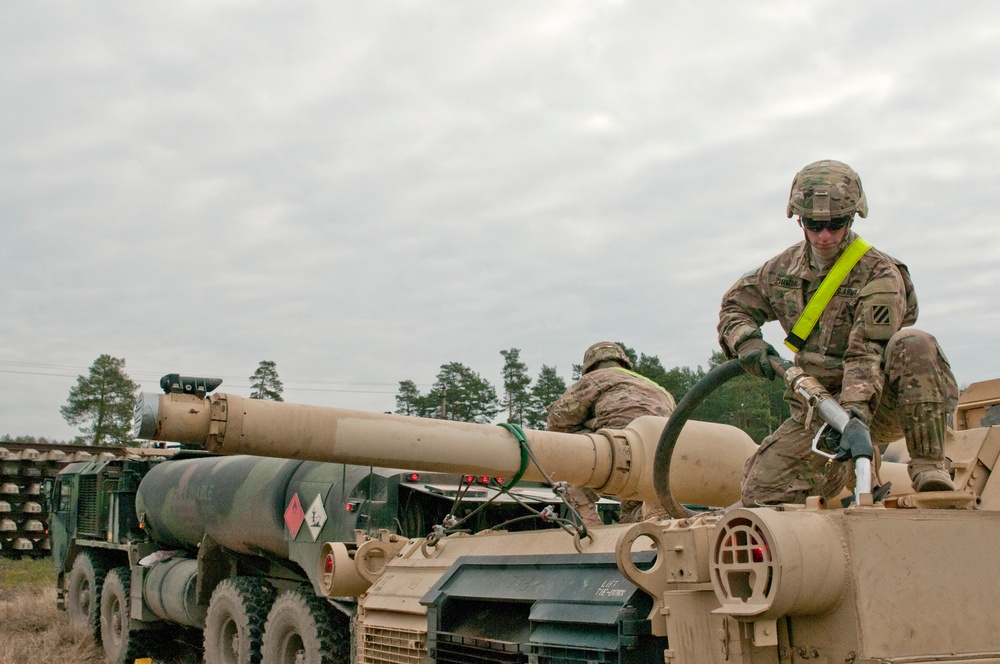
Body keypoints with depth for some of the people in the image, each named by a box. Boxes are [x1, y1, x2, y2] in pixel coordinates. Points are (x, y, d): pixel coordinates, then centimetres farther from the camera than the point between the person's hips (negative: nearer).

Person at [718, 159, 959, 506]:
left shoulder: (879, 275, -15)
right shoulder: (785, 267, 3)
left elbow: (868, 354, -26)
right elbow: (735, 305, 15)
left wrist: (856, 411, -42)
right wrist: (746, 341, -8)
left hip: (879, 402, -5)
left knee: (913, 346, -36)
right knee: (761, 488, -5)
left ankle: (928, 468, -31)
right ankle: (838, 467, 27)